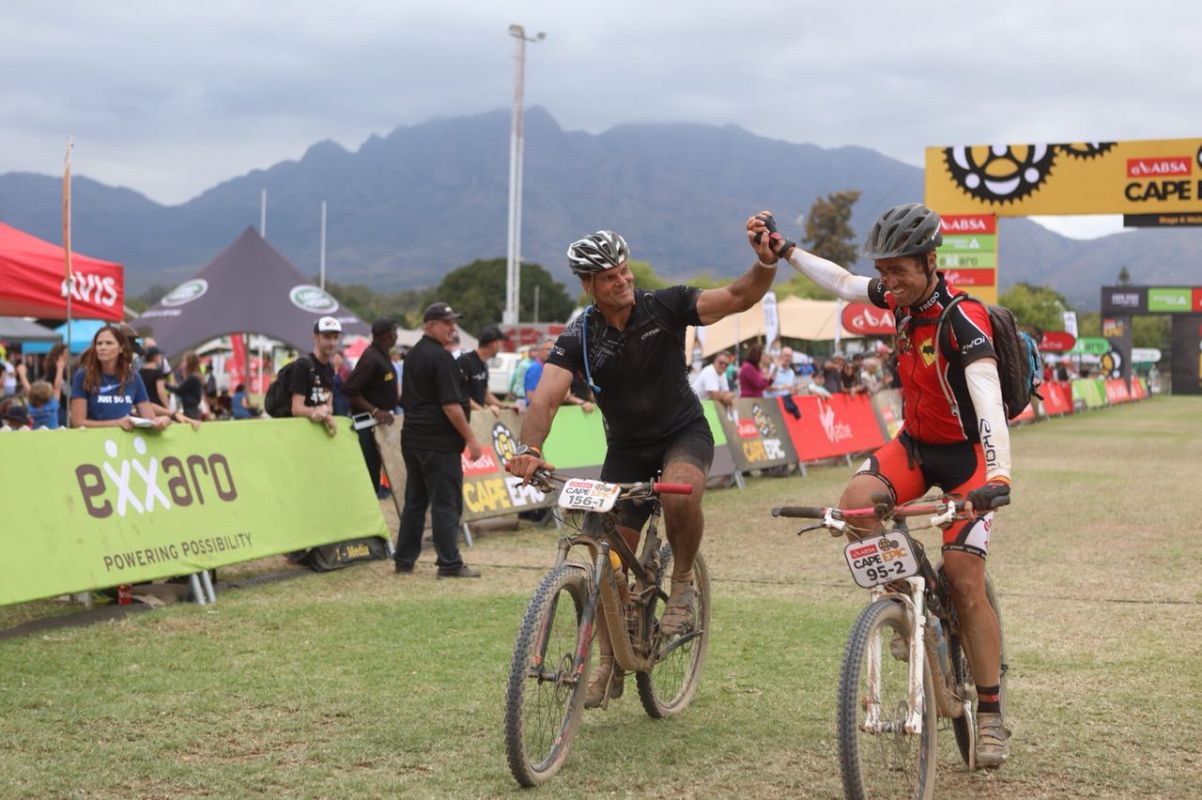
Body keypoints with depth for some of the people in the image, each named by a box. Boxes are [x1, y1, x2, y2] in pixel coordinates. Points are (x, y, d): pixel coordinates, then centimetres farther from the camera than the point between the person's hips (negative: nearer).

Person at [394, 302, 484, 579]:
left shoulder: (412, 356, 15)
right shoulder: (441, 357, -14)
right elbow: (450, 405, -19)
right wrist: (470, 438, -14)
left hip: (412, 438, 9)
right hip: (439, 442, -9)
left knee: (415, 501, 14)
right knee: (446, 503, -5)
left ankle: (404, 559, 17)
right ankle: (450, 563, -5)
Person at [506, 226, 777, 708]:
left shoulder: (664, 306, -14)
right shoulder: (578, 338, -13)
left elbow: (739, 297, -22)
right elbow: (544, 400, -25)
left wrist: (767, 262, -43)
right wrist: (529, 450, -44)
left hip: (684, 433, -2)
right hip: (626, 448, 2)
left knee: (680, 494, -37)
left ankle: (683, 587, -8)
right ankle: (609, 668, 18)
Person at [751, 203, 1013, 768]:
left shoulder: (964, 321, -28)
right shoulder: (900, 299, -6)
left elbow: (990, 403, -40)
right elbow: (844, 283, 16)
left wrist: (998, 476, -54)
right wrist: (784, 251, 17)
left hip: (964, 452, -6)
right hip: (914, 443, 6)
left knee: (965, 582, -10)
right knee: (854, 505, -23)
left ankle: (990, 716, 1)